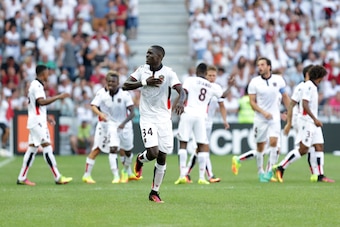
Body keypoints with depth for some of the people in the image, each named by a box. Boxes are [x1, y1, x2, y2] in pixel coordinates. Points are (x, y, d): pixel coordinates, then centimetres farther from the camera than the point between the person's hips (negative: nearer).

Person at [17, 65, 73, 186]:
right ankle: (58, 178, -14)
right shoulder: (37, 85, -13)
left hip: (36, 122, 10)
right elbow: (41, 101, -25)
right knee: (47, 147, -11)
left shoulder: (35, 85, 19)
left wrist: (46, 117, 24)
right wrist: (58, 97, -23)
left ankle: (22, 178, 8)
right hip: (37, 122, -10)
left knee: (32, 148, 8)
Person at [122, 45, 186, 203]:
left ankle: (154, 192, 16)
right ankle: (140, 159, 18)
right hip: (147, 118, 0)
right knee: (153, 152, -18)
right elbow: (125, 85, -5)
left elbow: (181, 91, -18)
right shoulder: (142, 70, 0)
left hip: (164, 119, 0)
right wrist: (145, 82, -19)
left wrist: (180, 102, -42)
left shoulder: (168, 73, -8)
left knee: (162, 157, 3)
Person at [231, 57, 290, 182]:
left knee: (273, 142, -14)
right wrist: (264, 112, -17)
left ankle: (269, 172, -7)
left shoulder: (278, 79, 1)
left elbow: (285, 97, 13)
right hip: (260, 118, -1)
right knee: (260, 147, 3)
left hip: (275, 117, 1)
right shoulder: (254, 82, -4)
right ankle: (260, 172, 19)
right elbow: (252, 102, -4)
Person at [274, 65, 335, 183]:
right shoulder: (308, 86, -13)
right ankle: (280, 168, -5)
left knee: (319, 147, 4)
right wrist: (315, 119, -25)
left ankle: (320, 176, 4)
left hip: (314, 123, 10)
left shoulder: (313, 87, 16)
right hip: (307, 122, -10)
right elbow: (304, 104, -22)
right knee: (303, 150, -10)